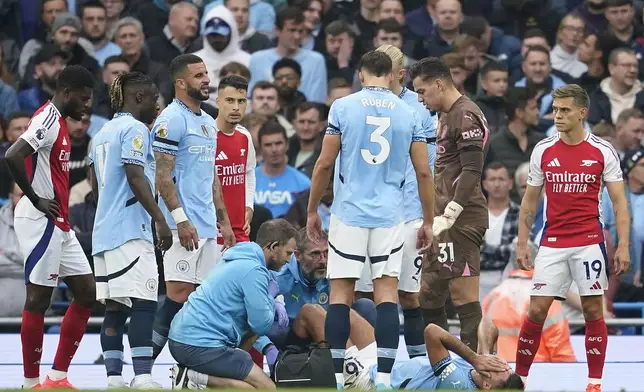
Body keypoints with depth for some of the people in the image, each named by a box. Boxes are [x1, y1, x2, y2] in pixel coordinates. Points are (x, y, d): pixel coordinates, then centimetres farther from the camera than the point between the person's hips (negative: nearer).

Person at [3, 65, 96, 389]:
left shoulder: (58, 122, 16)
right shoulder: (48, 119, -14)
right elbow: (12, 156, -28)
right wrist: (36, 200, -20)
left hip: (58, 225, 10)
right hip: (41, 222, -10)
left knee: (87, 293, 10)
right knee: (38, 299, -5)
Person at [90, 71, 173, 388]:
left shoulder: (102, 133, 19)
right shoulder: (135, 129, -7)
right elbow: (136, 176, -17)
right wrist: (160, 219, -18)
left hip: (104, 231, 9)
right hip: (130, 230, -9)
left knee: (115, 308, 7)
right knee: (143, 304, -13)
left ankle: (114, 378, 4)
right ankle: (143, 378, -20)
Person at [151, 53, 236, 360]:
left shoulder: (207, 122, 19)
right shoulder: (171, 119, -9)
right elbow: (162, 174, -15)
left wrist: (223, 220, 21)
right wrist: (180, 219, -21)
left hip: (206, 226, 9)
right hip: (184, 224, -9)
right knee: (179, 294, -13)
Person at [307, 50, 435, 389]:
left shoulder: (343, 107, -1)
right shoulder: (409, 114, 4)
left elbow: (325, 164, -1)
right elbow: (423, 172, 5)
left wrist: (312, 211, 9)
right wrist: (428, 221, 14)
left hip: (349, 214, -1)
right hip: (389, 217, 1)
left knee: (340, 294, 4)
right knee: (387, 294, 1)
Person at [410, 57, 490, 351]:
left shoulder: (465, 116, -13)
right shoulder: (446, 116, 20)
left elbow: (472, 171, -21)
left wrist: (448, 216, -23)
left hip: (460, 219, -11)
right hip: (445, 219, 11)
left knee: (463, 291, -11)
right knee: (429, 294, 13)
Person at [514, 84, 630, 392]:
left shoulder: (603, 151, -2)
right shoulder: (542, 151, 5)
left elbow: (619, 202, -1)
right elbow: (529, 201, 12)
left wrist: (623, 246, -9)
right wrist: (522, 244, 7)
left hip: (589, 242, -2)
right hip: (552, 244, 2)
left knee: (593, 311, 0)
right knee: (536, 310, -2)